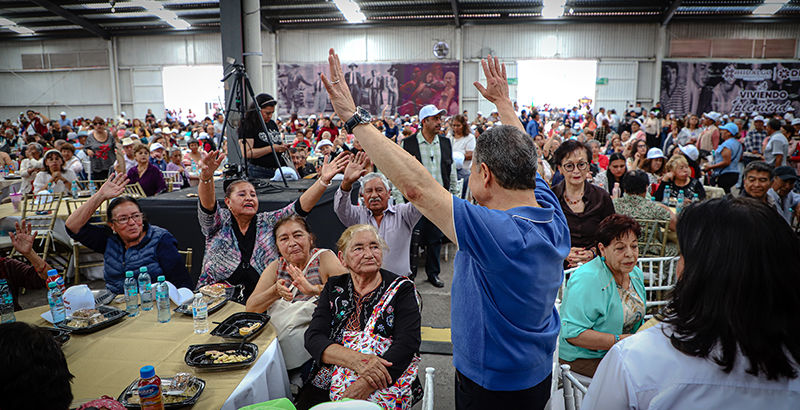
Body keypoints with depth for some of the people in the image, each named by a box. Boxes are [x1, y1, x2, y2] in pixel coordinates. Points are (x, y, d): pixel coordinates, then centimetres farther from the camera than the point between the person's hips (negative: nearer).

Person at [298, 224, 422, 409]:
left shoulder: (402, 289, 0)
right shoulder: (334, 288, 8)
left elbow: (407, 344, -12)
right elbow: (313, 338, -3)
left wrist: (365, 386, -27)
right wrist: (355, 359, -22)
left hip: (383, 391, -4)